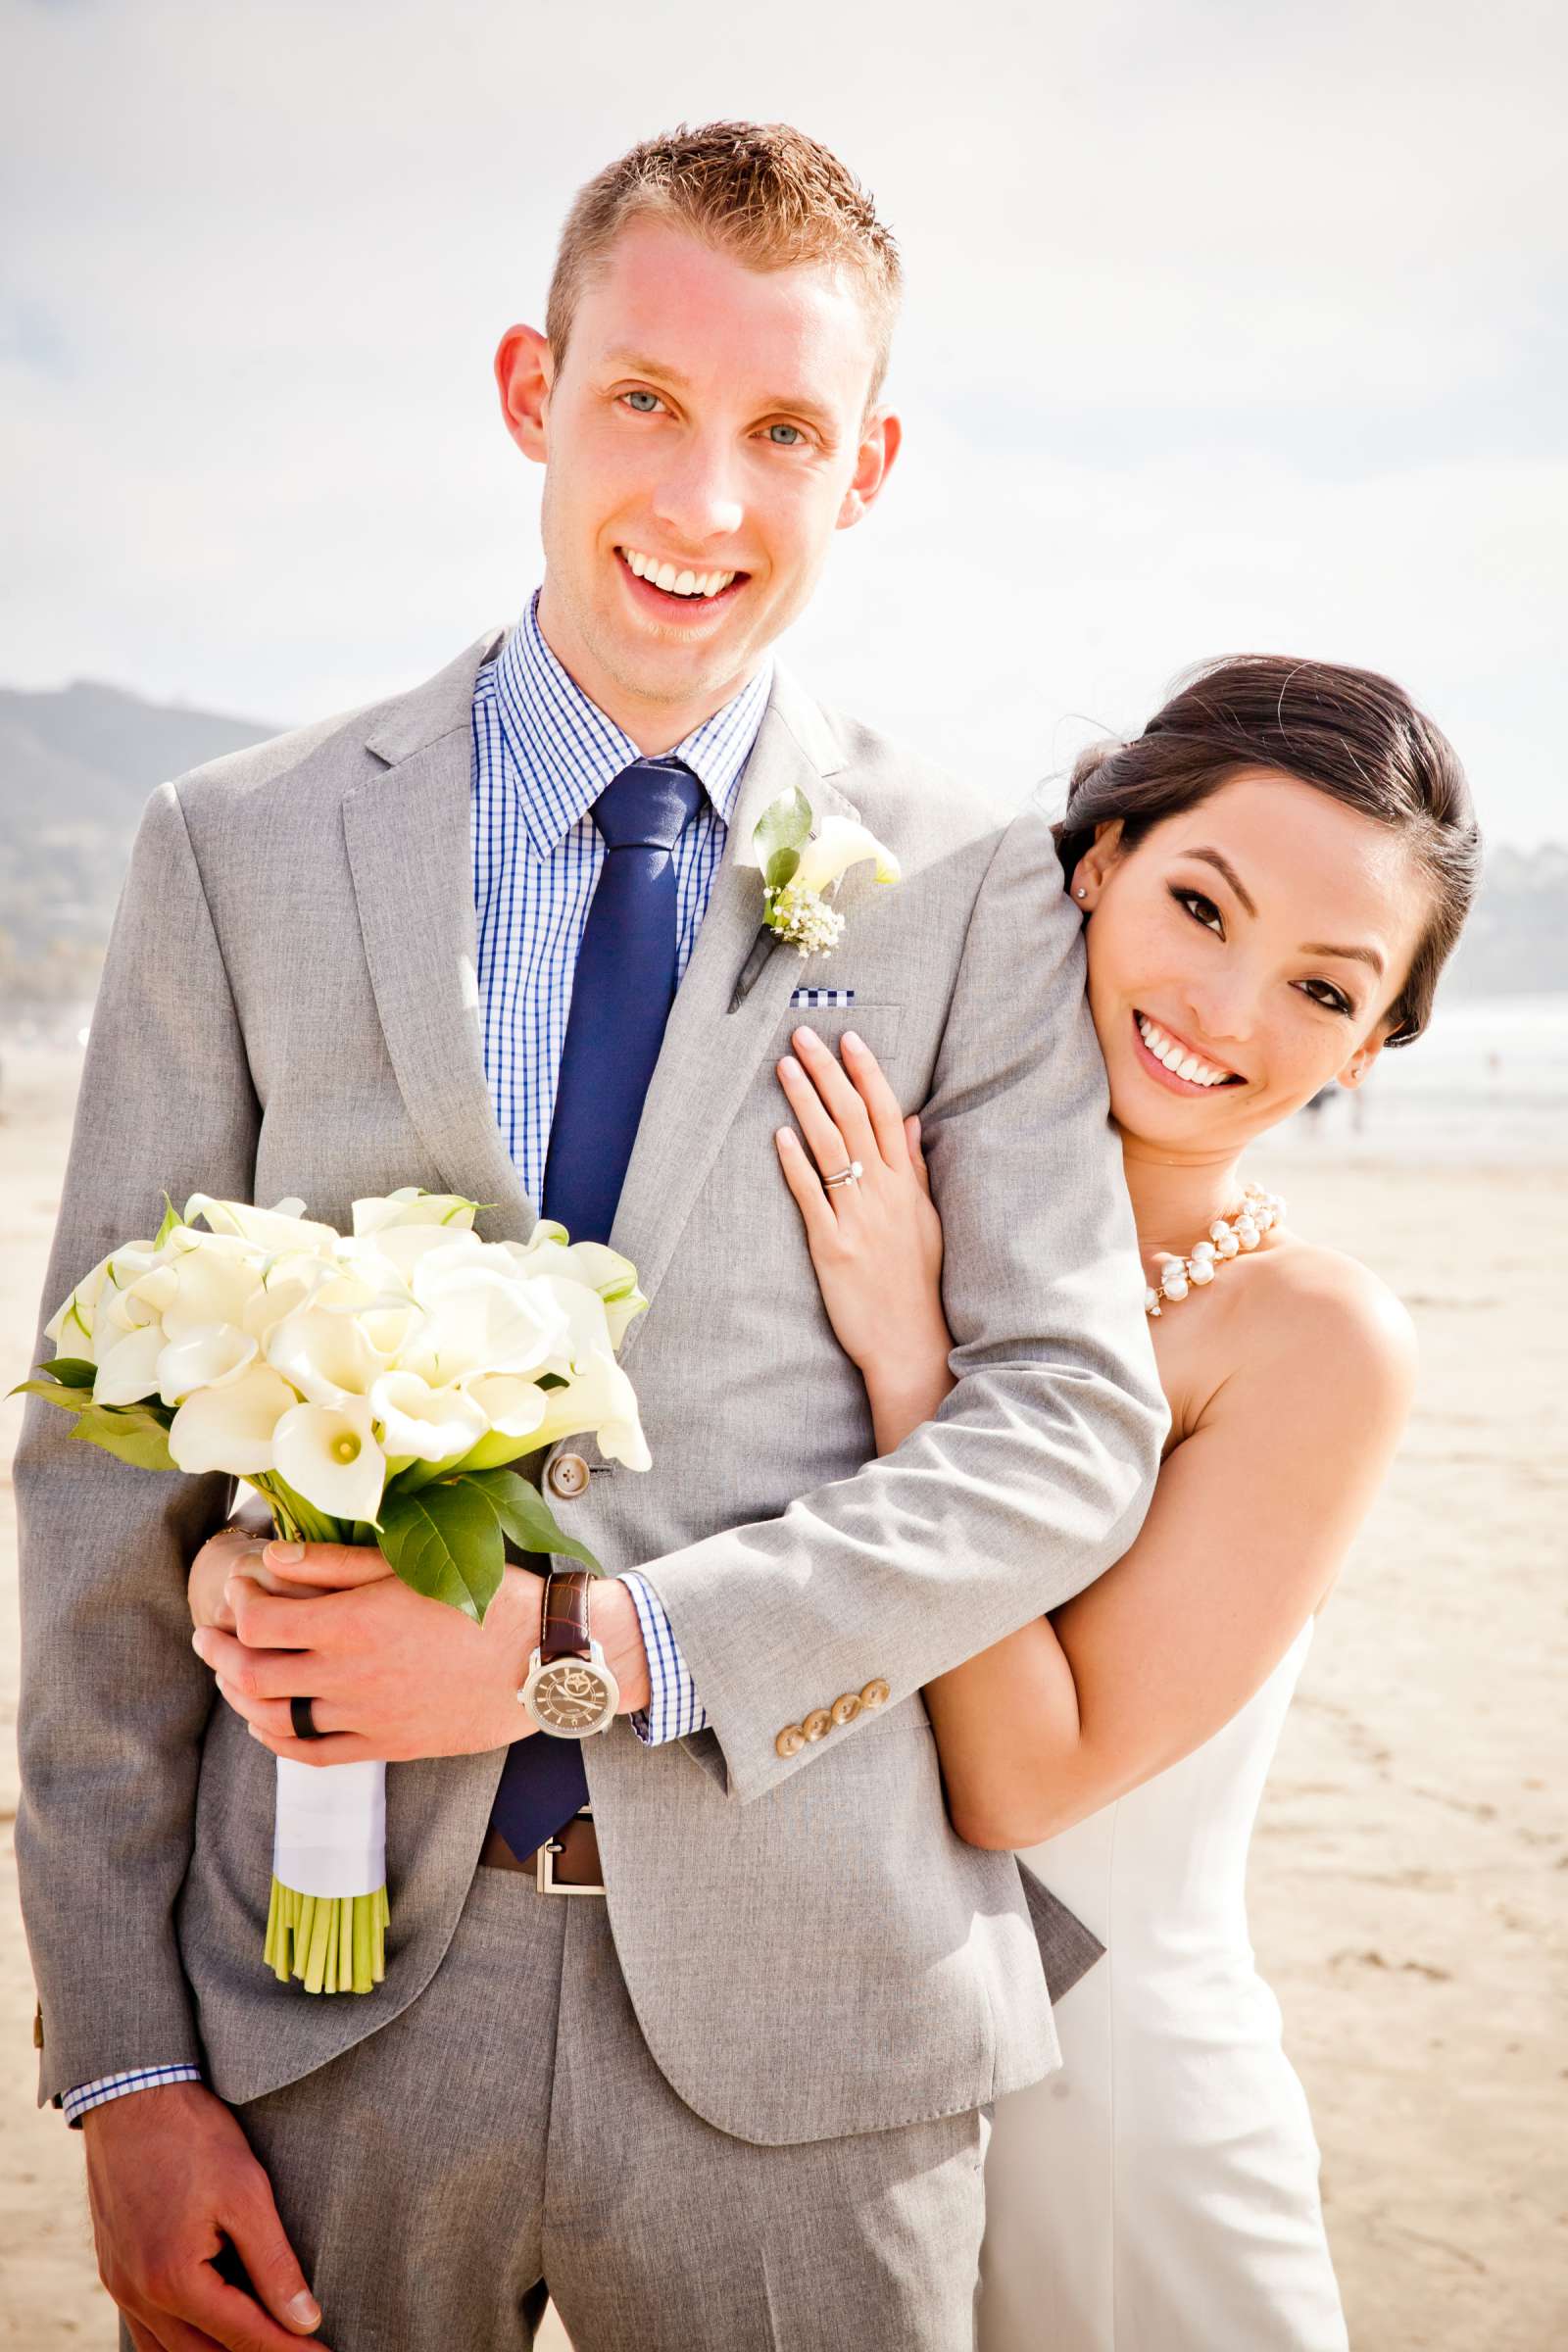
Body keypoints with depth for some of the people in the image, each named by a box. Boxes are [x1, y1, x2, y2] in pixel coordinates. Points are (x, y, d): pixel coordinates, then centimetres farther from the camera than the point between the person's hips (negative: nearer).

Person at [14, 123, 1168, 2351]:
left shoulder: (977, 891, 0)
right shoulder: (241, 850, 1)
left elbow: (1073, 1420, -5)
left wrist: (601, 1642, -17)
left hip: (800, 2018, 0)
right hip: (319, 1989, 1)